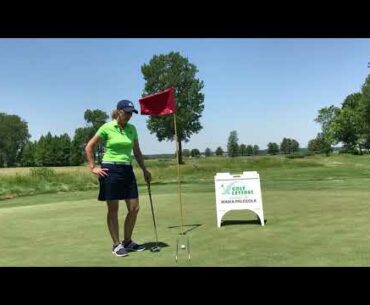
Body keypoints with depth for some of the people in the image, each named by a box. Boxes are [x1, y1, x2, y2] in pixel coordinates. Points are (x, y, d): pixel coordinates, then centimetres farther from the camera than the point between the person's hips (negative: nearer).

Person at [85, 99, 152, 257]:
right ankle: (116, 244, 16)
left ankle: (127, 242, 22)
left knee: (134, 208, 4)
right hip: (110, 170, -5)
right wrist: (93, 167, -5)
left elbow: (137, 151, 16)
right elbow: (89, 147, -1)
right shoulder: (107, 127, -6)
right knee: (113, 210, 3)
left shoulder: (132, 129, 8)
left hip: (127, 170, 5)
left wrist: (144, 169, 13)